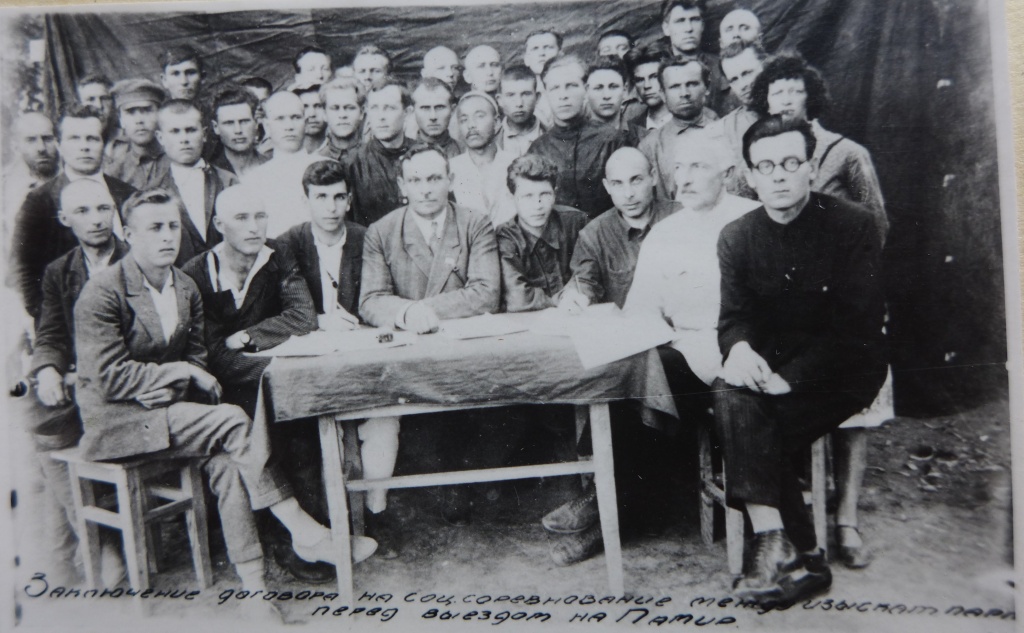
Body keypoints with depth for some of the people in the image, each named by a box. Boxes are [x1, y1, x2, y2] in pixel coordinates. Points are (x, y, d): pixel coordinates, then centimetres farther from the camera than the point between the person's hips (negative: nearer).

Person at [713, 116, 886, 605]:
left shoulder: (854, 226, -7)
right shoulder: (737, 237, 6)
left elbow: (857, 327, -13)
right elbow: (733, 317, 2)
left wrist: (790, 378, -25)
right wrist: (738, 348, -24)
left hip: (843, 371, -4)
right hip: (768, 365, 4)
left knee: (749, 427, -27)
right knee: (732, 394, -28)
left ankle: (780, 548, -12)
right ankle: (797, 555, -24)